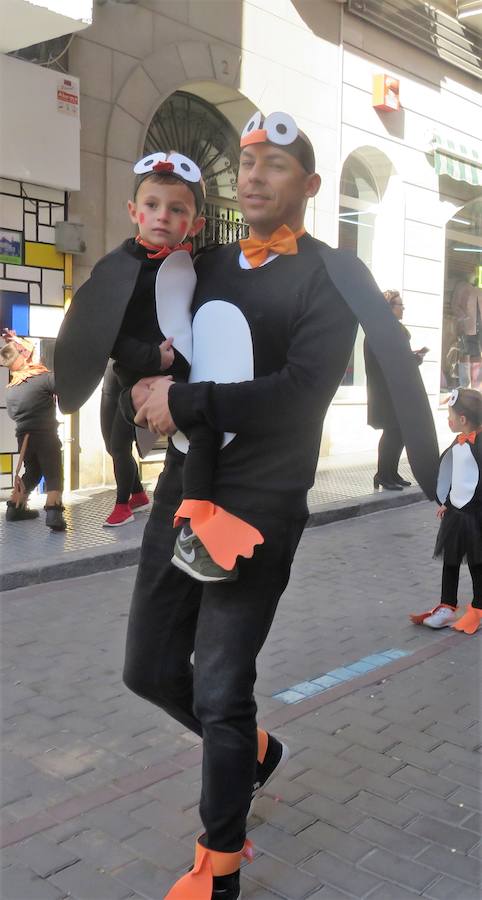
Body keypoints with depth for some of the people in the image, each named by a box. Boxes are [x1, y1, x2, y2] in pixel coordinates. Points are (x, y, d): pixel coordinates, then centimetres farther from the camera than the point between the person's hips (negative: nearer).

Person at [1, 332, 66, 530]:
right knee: (54, 475, -6)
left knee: (32, 472, 24)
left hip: (23, 437, 6)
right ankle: (53, 511, -26)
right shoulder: (43, 377, -10)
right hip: (46, 435, -6)